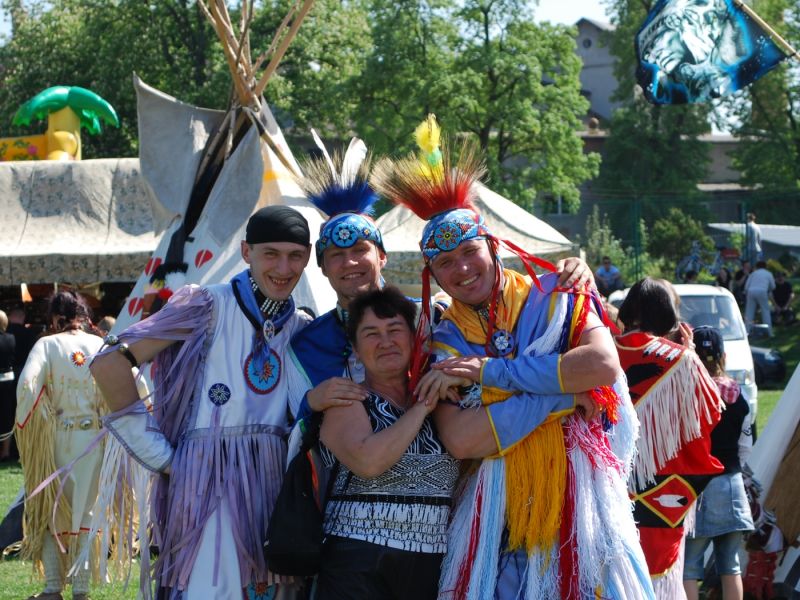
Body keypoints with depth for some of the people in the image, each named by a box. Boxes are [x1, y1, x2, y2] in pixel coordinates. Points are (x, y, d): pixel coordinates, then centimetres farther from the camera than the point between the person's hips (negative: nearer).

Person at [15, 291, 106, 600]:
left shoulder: (48, 345, -4)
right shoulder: (102, 345, 3)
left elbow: (27, 384, -18)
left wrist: (27, 424, -5)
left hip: (57, 436, -2)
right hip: (94, 436, 2)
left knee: (49, 510, 11)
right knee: (85, 512, 10)